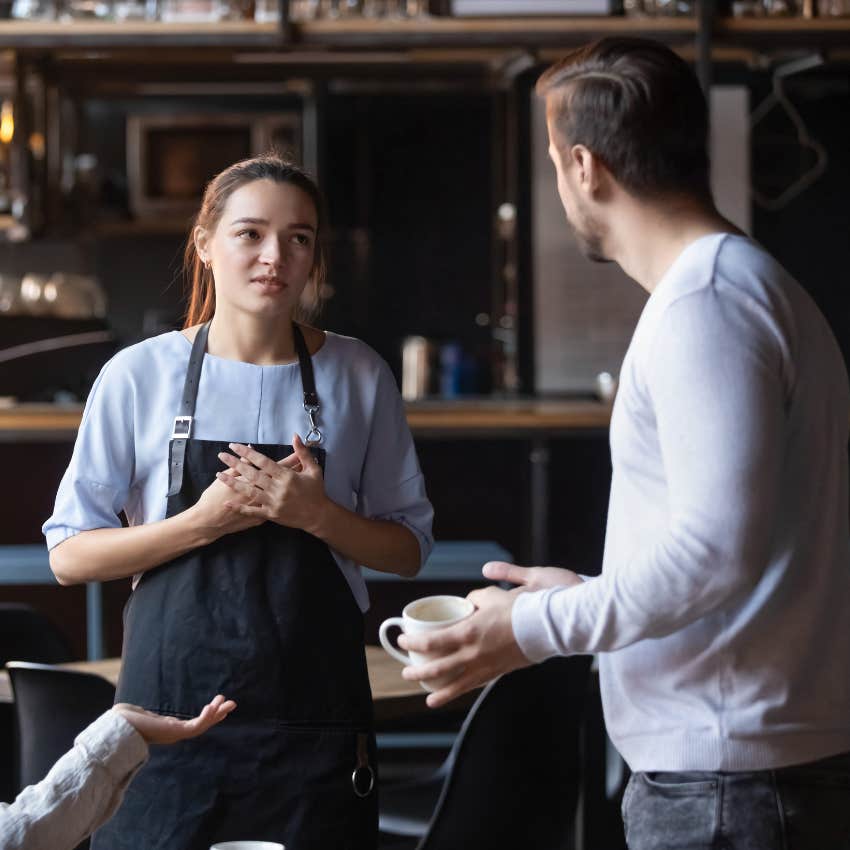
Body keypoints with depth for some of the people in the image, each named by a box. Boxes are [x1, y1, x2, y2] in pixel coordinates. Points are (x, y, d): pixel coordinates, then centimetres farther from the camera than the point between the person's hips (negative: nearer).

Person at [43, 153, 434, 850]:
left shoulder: (357, 377, 3)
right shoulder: (139, 375, 0)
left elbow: (407, 548, 8)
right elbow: (69, 555, 0)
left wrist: (317, 515, -12)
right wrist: (203, 522, -13)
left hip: (314, 714, 1)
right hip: (172, 707, -1)